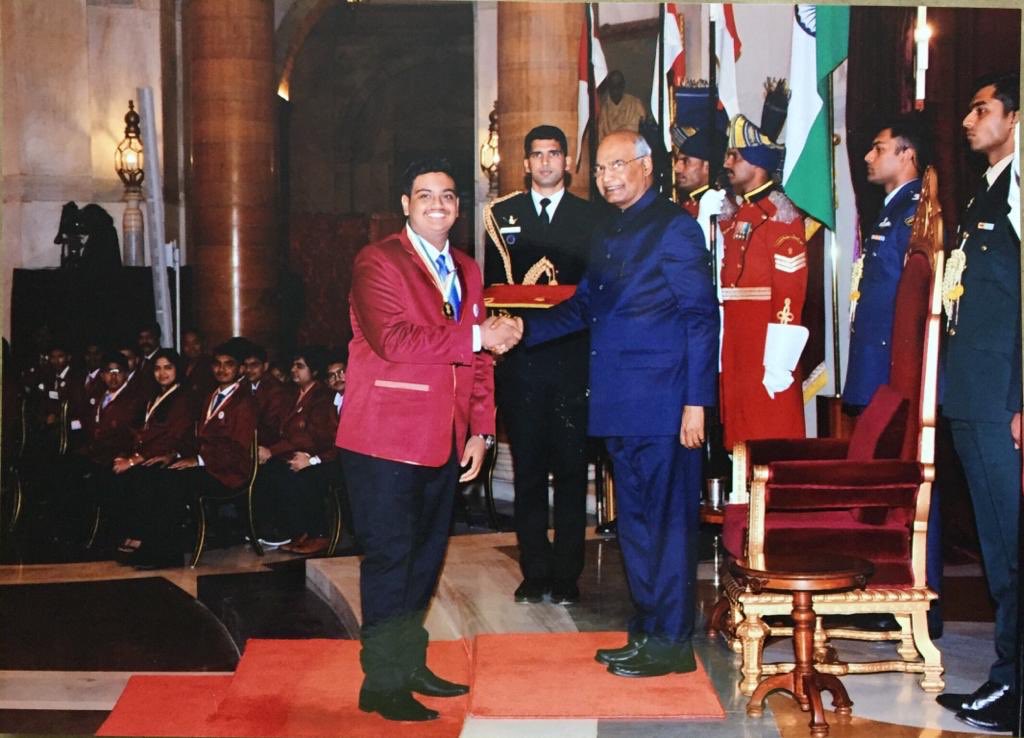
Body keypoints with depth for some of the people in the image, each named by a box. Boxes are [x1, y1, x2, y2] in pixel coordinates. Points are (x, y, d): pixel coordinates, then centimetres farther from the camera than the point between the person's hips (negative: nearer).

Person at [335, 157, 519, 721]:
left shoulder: (467, 272, 15)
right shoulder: (377, 263, -8)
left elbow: (479, 358, 17)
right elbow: (393, 339, -22)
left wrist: (480, 430, 8)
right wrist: (476, 336, -19)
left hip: (444, 442, 8)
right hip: (387, 440, -7)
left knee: (426, 555, 14)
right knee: (389, 557, -4)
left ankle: (409, 665, 27)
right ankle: (382, 683, 5)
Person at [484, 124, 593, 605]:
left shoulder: (591, 218, 9)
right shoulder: (502, 214, 13)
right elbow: (492, 286, 10)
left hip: (572, 355, -1)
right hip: (520, 357, 1)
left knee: (571, 470, 1)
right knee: (528, 470, 4)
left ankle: (566, 574, 8)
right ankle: (534, 571, 12)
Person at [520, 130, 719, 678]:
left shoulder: (674, 228, -6)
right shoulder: (604, 234, 17)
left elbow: (701, 317, -10)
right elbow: (584, 307, 23)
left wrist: (696, 401, -15)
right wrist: (523, 330, 9)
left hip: (663, 403, -8)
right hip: (619, 405, 8)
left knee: (666, 519, -2)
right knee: (634, 520, 13)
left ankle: (670, 642, 7)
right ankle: (646, 630, 24)